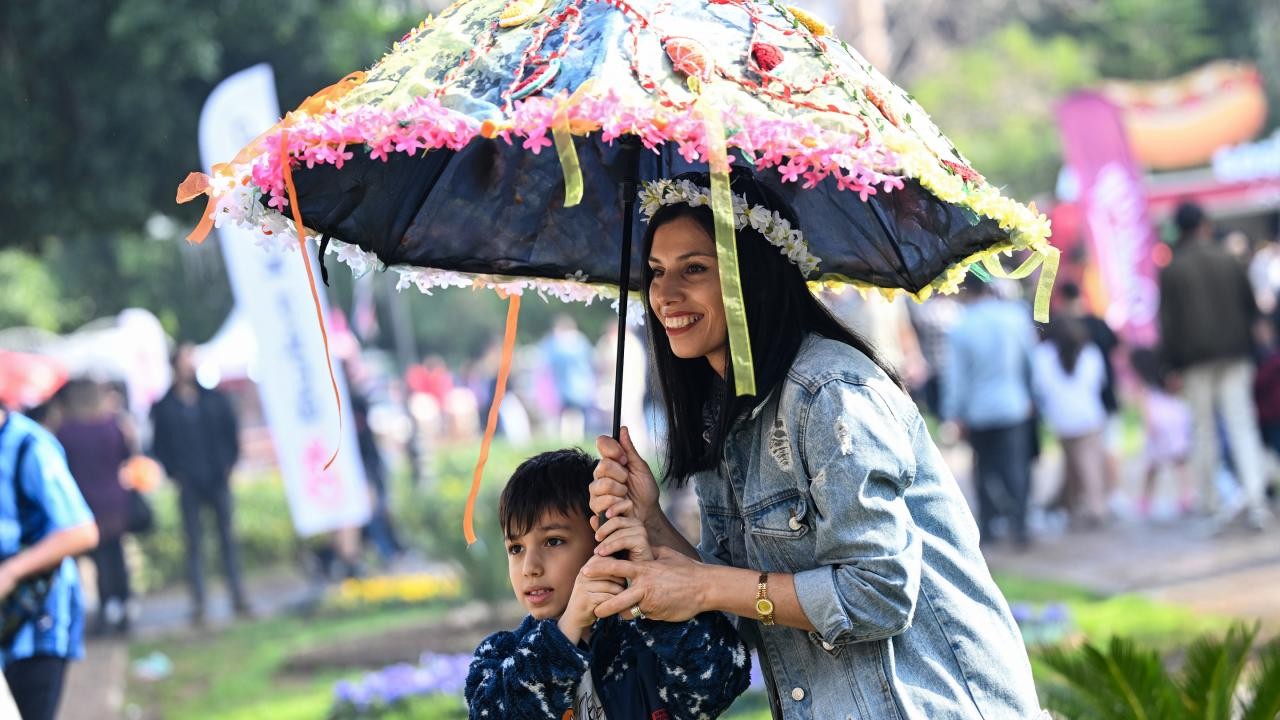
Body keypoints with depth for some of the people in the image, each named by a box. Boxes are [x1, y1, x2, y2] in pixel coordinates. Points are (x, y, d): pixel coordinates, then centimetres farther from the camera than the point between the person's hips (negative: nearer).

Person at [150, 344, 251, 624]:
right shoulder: (164, 407, 3)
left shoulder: (215, 400, 9)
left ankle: (239, 599, 5)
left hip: (218, 478, 1)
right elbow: (159, 445, 4)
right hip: (189, 485, -1)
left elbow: (231, 433, 11)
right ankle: (198, 604, 0)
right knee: (193, 543, -1)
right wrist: (175, 473, -6)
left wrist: (228, 464, 0)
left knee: (227, 538, 3)